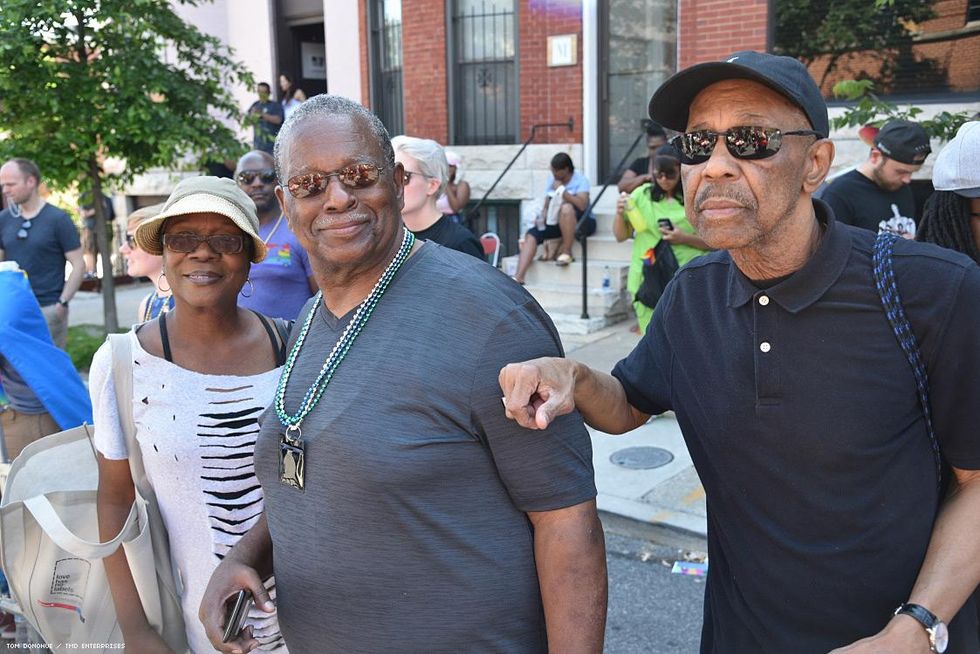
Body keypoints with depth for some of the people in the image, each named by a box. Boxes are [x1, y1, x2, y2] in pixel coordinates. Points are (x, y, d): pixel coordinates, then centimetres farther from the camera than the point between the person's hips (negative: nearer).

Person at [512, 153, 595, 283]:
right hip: (557, 222, 6)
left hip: (581, 222, -5)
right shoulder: (551, 180, 6)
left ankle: (566, 252, -21)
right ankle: (518, 277, -29)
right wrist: (542, 217, -16)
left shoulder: (580, 180, -11)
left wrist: (562, 190, -23)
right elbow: (547, 205, 6)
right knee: (532, 234, -18)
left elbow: (582, 205, -26)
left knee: (566, 208, -37)